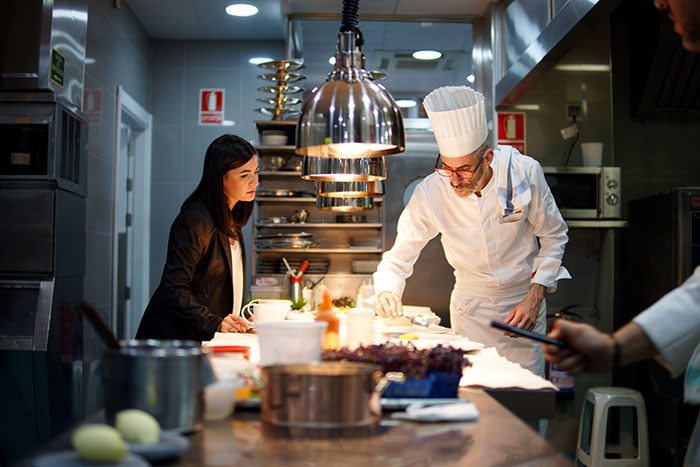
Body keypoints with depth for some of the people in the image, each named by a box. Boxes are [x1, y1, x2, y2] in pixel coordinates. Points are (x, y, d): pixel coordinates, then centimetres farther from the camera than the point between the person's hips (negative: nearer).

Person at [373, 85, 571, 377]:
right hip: (471, 309, 0)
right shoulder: (430, 194, -19)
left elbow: (554, 235, -4)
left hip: (523, 300, 0)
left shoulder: (523, 172, -18)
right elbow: (398, 258, -10)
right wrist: (387, 292, -31)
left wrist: (535, 296, -13)